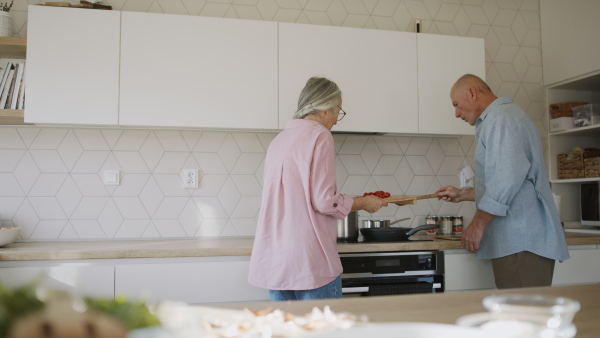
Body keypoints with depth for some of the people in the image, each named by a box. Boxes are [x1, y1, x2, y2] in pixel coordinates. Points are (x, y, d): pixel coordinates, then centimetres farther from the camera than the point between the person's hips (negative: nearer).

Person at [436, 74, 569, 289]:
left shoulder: (500, 118, -8)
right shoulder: (501, 117, 25)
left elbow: (507, 179, -19)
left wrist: (477, 224, -14)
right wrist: (463, 194, 29)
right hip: (518, 240, 10)